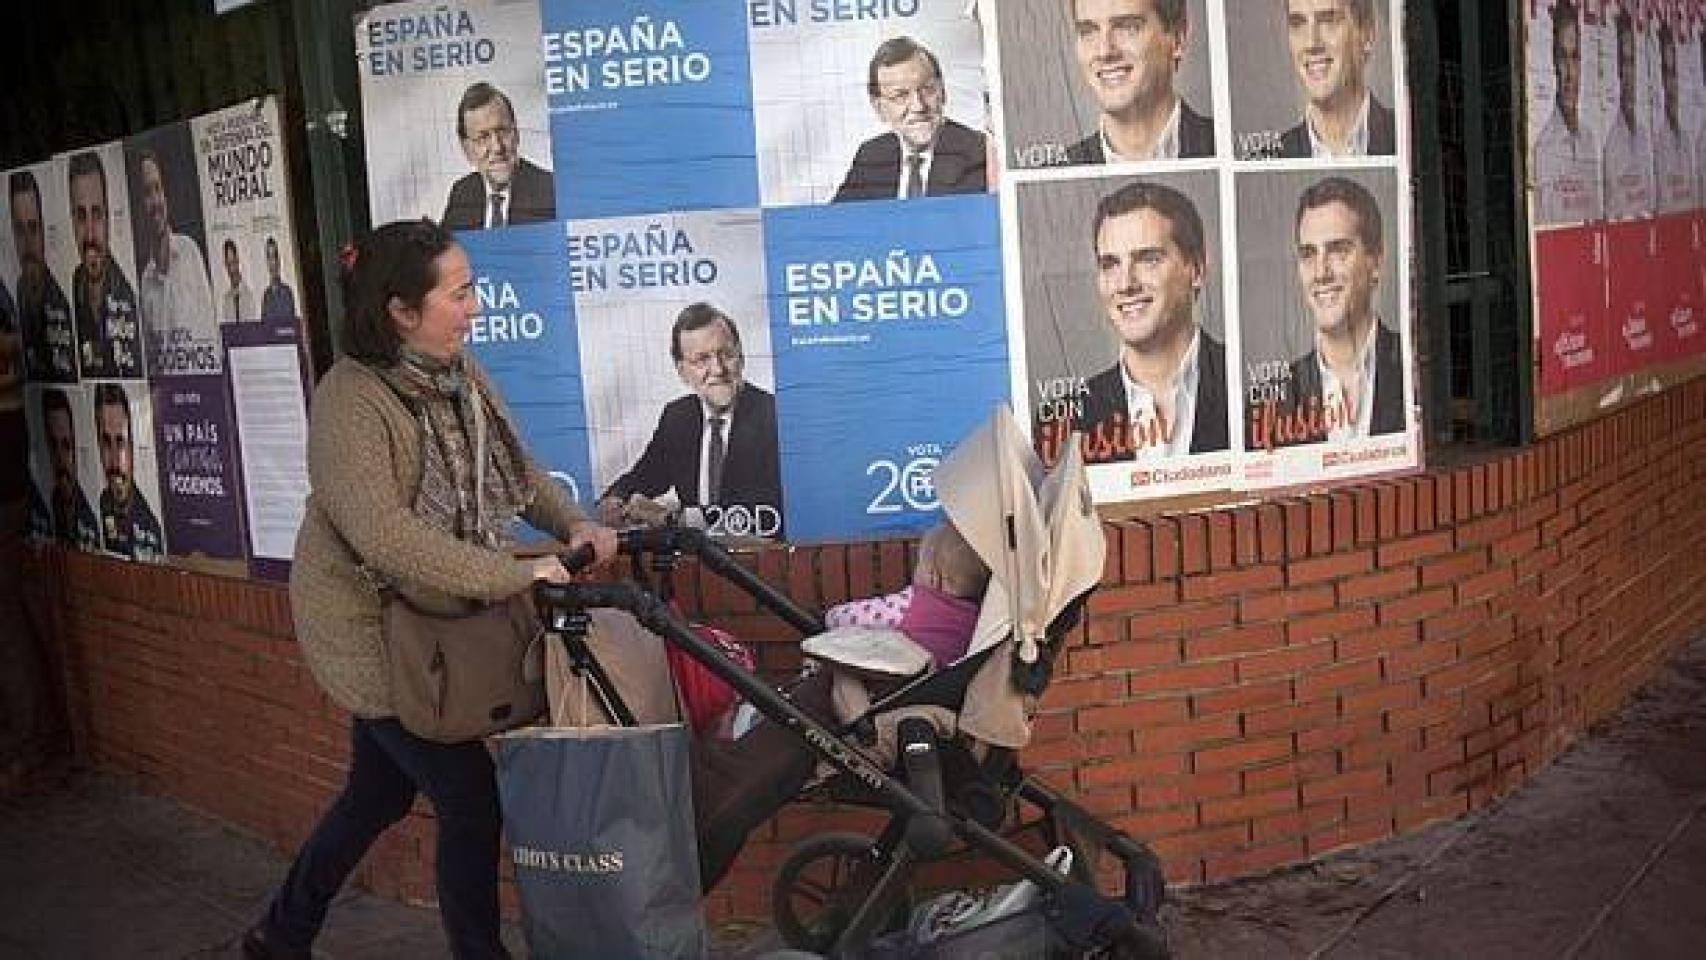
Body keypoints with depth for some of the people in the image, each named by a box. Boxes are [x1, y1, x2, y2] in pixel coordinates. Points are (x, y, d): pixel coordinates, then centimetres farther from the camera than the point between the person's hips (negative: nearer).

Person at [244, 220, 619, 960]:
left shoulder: (456, 374, -1)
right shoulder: (351, 400, -25)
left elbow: (515, 469, 8)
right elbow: (386, 537, -34)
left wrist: (575, 525, -10)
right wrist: (513, 574, -32)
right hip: (372, 634, -8)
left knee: (379, 795, 22)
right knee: (473, 803, -3)